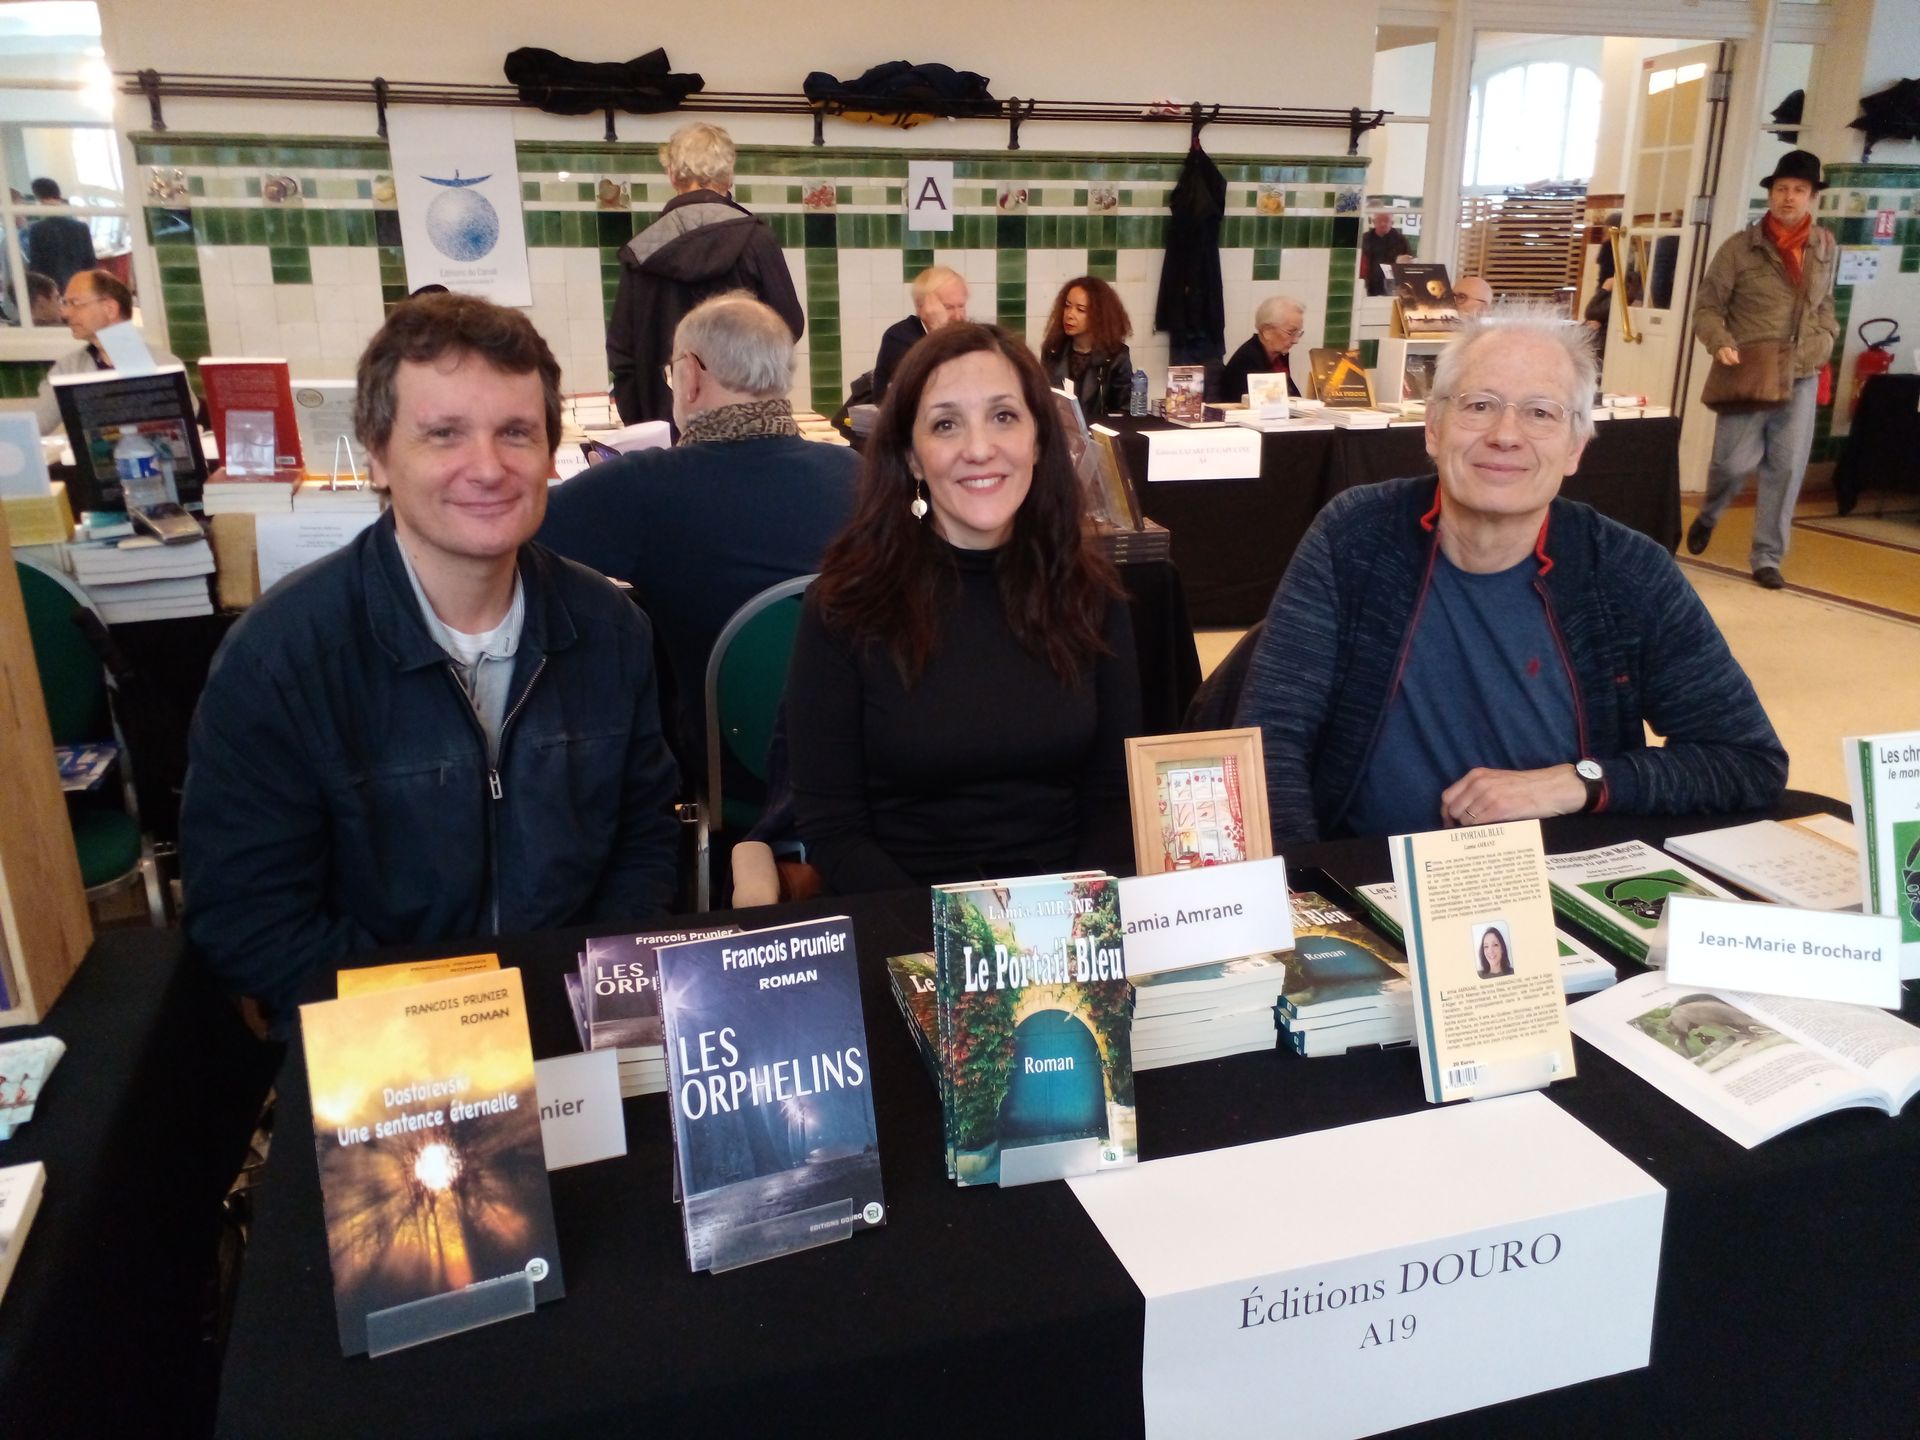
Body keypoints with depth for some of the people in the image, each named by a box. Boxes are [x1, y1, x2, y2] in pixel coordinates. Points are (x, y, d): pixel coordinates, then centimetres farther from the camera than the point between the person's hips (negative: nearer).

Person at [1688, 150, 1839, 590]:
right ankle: (1707, 517, 29)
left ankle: (1767, 558, 10)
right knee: (1737, 461, -5)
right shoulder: (1740, 247, -4)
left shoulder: (1824, 247, 9)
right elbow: (1707, 306, -2)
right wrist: (1721, 343, -18)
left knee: (1787, 470, 0)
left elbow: (1824, 303, 23)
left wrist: (1824, 342, 9)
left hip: (1801, 378, 3)